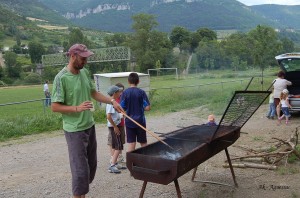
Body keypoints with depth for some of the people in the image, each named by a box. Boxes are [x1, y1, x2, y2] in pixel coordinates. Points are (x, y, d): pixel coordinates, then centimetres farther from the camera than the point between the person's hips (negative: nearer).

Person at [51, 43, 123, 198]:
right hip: (75, 131, -8)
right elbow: (55, 107, -16)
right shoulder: (61, 78, -17)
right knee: (80, 169, -3)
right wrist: (77, 108, -27)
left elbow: (94, 93, 14)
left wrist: (112, 101, 3)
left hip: (90, 126, 8)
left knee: (92, 165, 16)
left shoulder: (84, 72, 4)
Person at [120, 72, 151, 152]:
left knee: (131, 143, 3)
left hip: (129, 121, 0)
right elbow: (147, 107, -10)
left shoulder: (125, 92, -6)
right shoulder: (141, 92, -7)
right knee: (143, 143, 14)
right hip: (140, 121, 0)